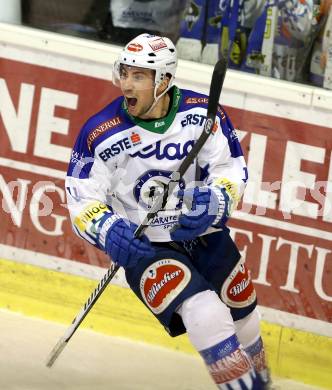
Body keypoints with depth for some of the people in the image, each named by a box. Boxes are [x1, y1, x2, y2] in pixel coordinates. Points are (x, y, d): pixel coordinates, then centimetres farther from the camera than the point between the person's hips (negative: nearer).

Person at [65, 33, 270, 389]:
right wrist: (108, 232, -27)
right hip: (144, 246, -3)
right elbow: (82, 200, -9)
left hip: (204, 234, 4)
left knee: (243, 314, 18)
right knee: (206, 315, -25)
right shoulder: (101, 134, -17)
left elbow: (232, 168, -3)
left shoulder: (202, 113, -13)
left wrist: (216, 200, -22)